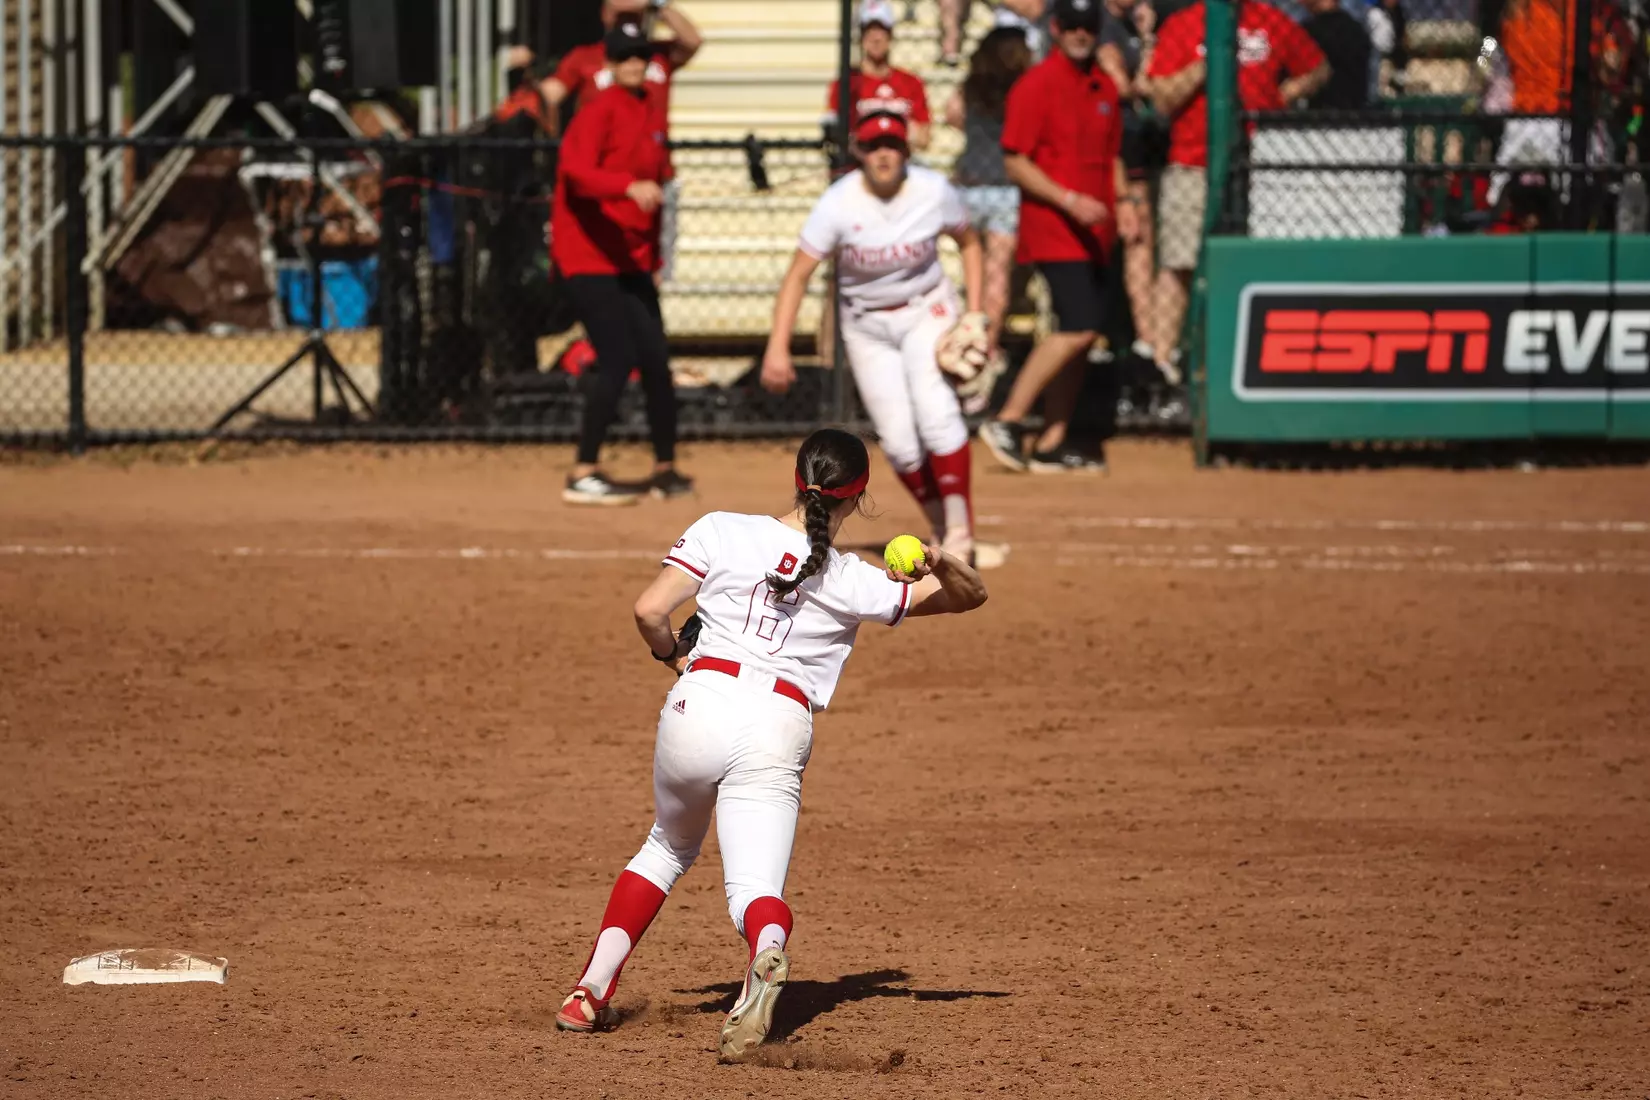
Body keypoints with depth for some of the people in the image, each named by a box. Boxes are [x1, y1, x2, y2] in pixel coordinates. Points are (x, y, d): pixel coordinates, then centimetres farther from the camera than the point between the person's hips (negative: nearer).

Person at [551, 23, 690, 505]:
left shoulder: (647, 114, 15)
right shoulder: (600, 110, -11)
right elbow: (575, 171, -27)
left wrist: (651, 257, 19)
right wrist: (630, 187, -43)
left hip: (631, 261, 8)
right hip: (589, 256, -8)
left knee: (655, 358, 7)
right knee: (618, 360, -15)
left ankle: (665, 469, 18)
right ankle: (584, 474, -10)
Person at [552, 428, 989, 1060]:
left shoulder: (722, 532, 5)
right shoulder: (854, 583, 9)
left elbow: (649, 611, 0)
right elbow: (970, 595, 16)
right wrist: (942, 567, -5)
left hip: (699, 706, 1)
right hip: (777, 733, -1)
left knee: (668, 847, 27)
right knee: (756, 888, -8)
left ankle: (591, 992, 19)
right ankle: (767, 952, -46)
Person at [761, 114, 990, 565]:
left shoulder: (935, 192, -15)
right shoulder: (839, 203, -20)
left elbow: (968, 242, 4)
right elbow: (798, 274, -19)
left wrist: (975, 313, -3)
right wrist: (777, 348, -26)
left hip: (926, 312, -1)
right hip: (866, 325, 1)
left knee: (936, 413, -22)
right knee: (899, 441, -4)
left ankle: (960, 531, -17)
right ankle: (943, 529, 17)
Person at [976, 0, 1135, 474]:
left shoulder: (1105, 87, 15)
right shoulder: (1035, 86, -8)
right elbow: (1015, 163, -12)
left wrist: (1122, 200, 7)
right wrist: (1068, 200, -21)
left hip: (1093, 234, 8)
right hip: (1051, 229, -8)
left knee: (1080, 336, 7)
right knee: (1078, 328, -19)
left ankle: (1052, 444, 13)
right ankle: (1006, 421, -14)